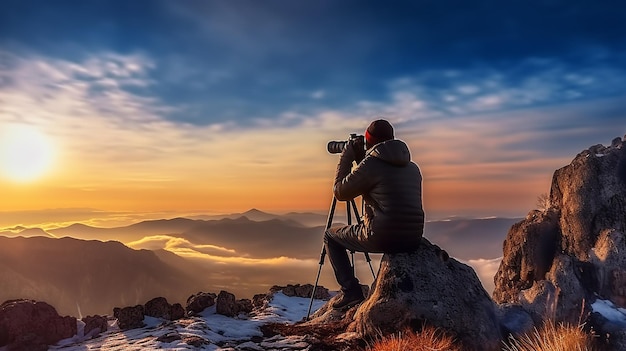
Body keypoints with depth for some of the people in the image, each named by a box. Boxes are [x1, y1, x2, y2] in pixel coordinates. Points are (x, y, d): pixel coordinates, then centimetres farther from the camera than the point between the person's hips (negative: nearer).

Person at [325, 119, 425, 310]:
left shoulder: (371, 163, -9)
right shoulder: (412, 167, 12)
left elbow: (339, 191, 1)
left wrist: (345, 158, 11)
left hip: (382, 237, -6)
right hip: (413, 240, 7)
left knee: (331, 236, 16)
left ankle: (351, 291, 7)